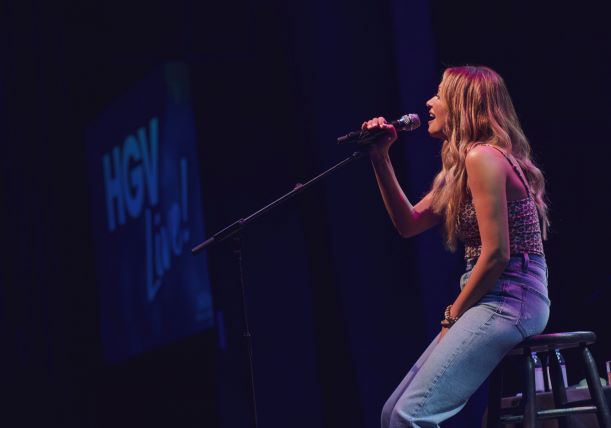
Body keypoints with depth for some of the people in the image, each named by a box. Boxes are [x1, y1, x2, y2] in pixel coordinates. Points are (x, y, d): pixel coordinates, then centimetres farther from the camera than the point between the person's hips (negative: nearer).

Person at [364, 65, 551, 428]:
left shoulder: (483, 156, -14)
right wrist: (380, 158, 9)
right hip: (493, 302, 10)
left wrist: (453, 314, -7)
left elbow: (496, 254, -18)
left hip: (509, 302, -10)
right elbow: (409, 224, 17)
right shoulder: (461, 166, 18)